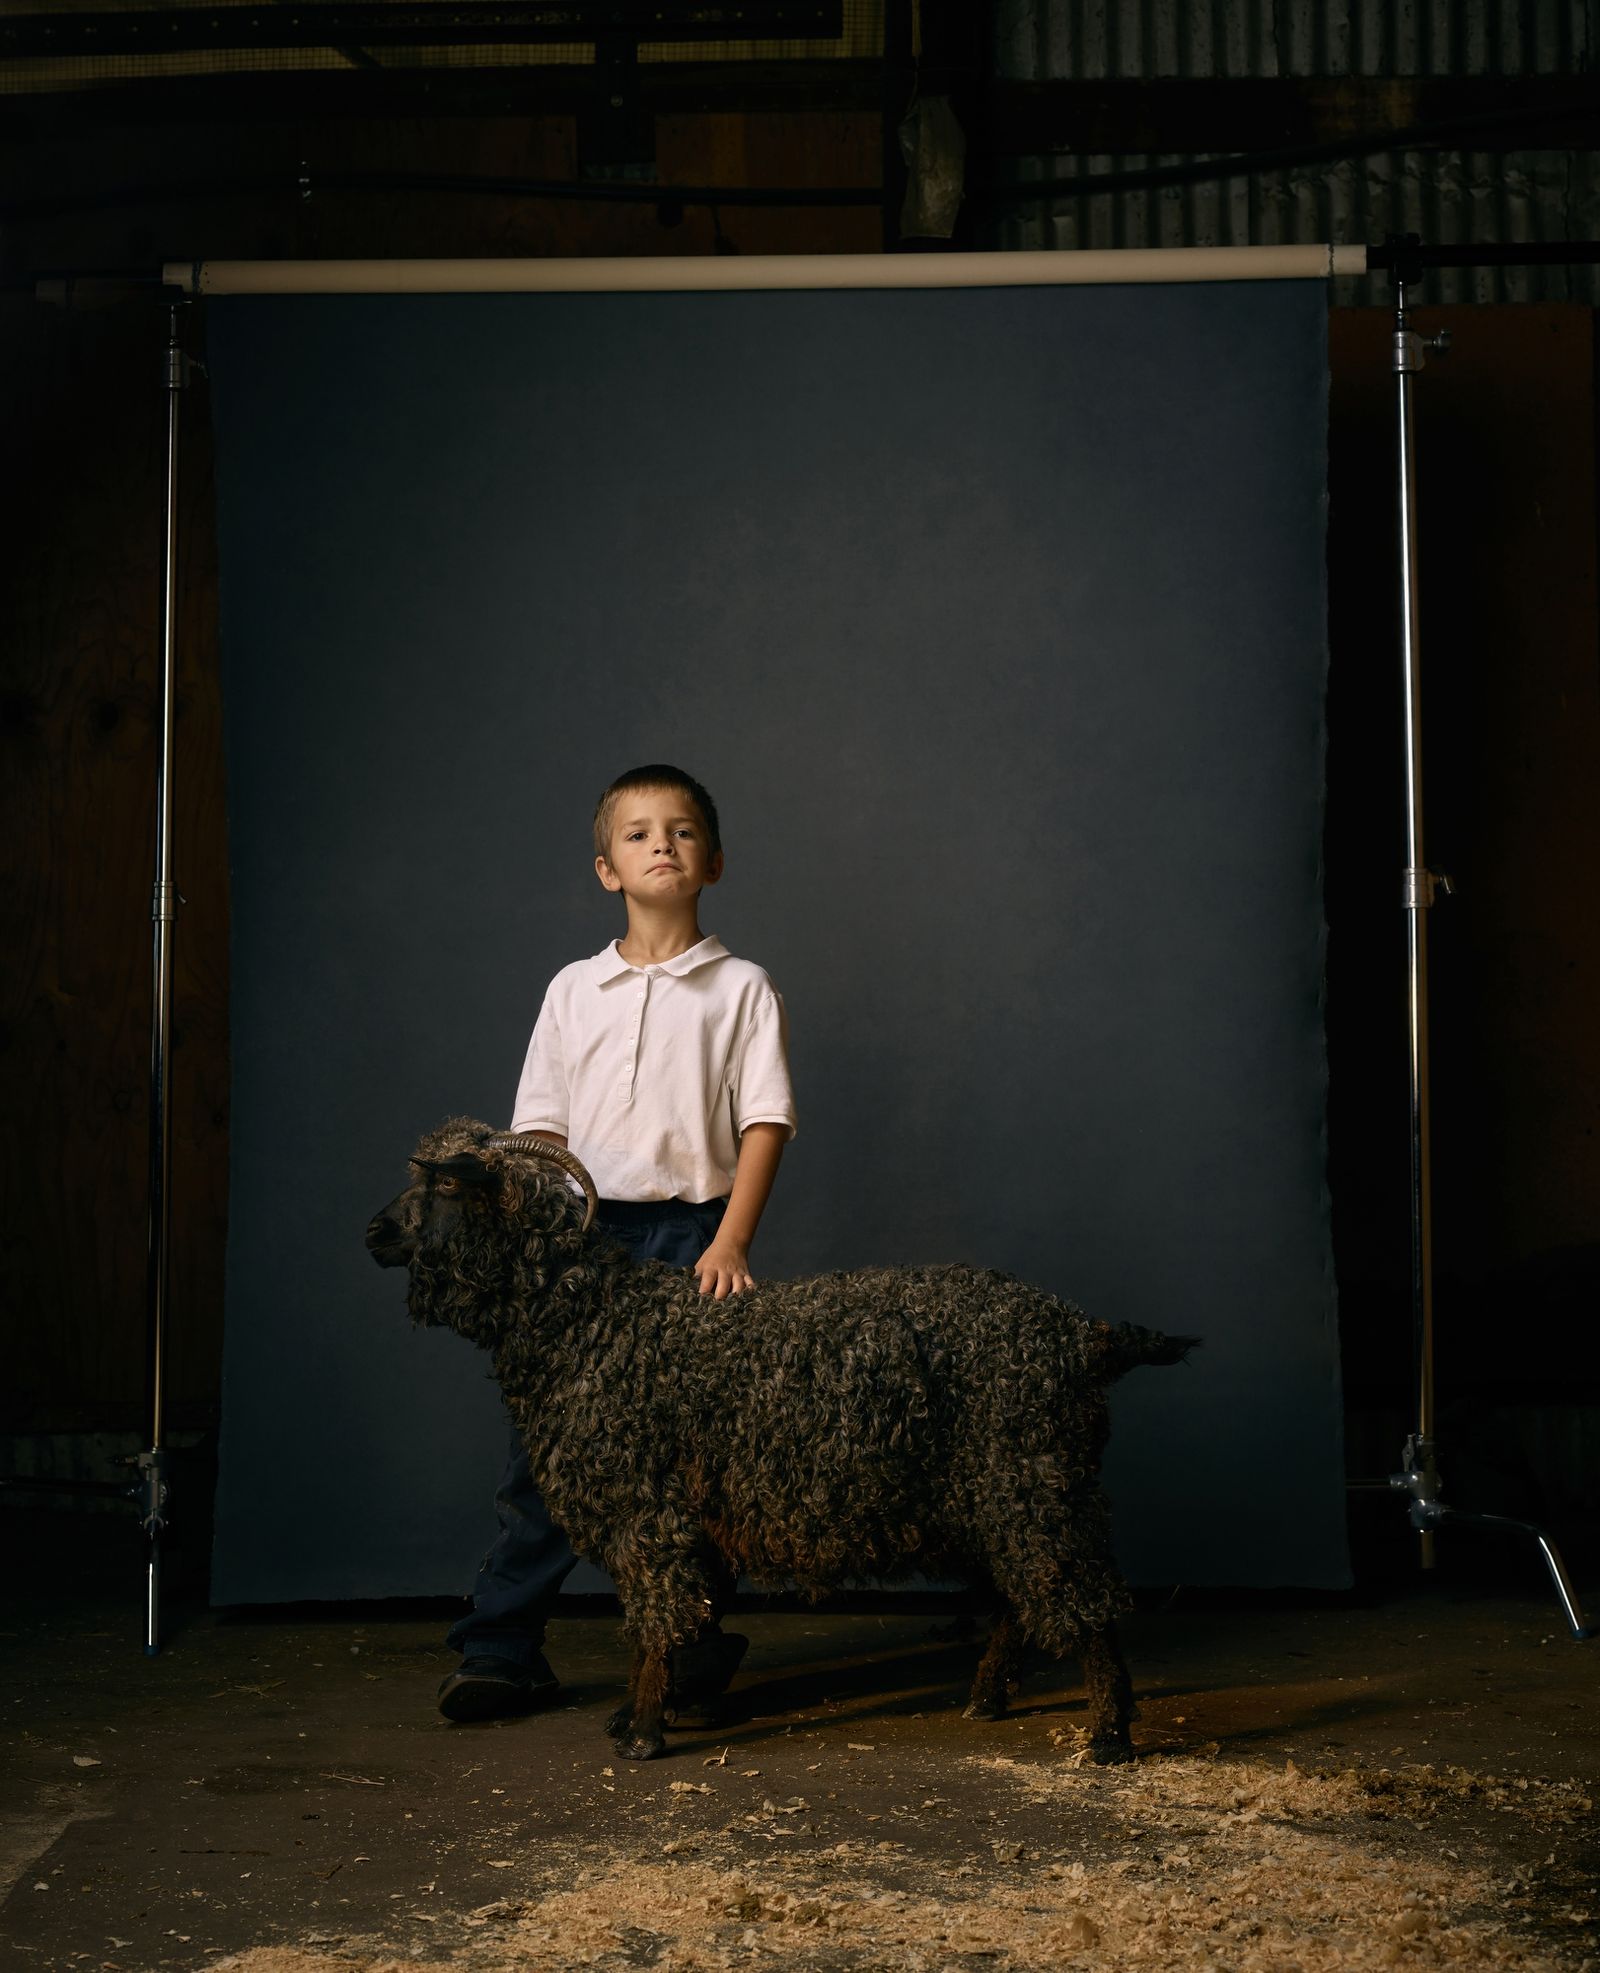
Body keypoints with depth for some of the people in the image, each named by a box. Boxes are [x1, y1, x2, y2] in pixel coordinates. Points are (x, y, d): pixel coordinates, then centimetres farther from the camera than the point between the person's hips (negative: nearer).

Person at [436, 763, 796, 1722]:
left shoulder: (740, 988, 4)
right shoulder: (575, 989, 11)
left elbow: (765, 1122, -2)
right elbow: (540, 1129, 10)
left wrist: (730, 1242, -13)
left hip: (692, 1235, -2)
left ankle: (691, 1644, 14)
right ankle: (502, 1650, 6)